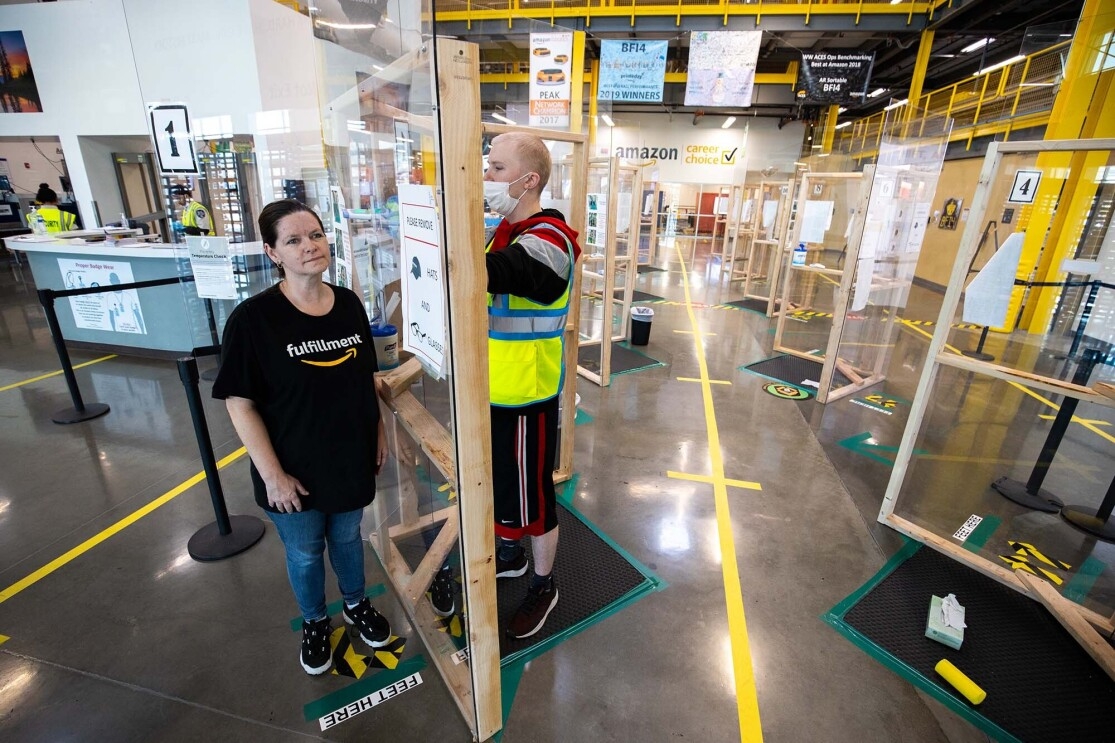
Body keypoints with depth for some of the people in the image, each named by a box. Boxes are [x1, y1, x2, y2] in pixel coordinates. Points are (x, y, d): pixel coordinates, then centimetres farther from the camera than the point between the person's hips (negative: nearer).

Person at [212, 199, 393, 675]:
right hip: (295, 471, -3)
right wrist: (272, 474, -15)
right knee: (304, 553, 20)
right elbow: (239, 403, -15)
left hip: (351, 457, 3)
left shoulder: (349, 304, -5)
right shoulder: (252, 319, -18)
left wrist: (378, 432, 6)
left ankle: (356, 604, 51)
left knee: (346, 537, 24)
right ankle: (314, 623, 48)